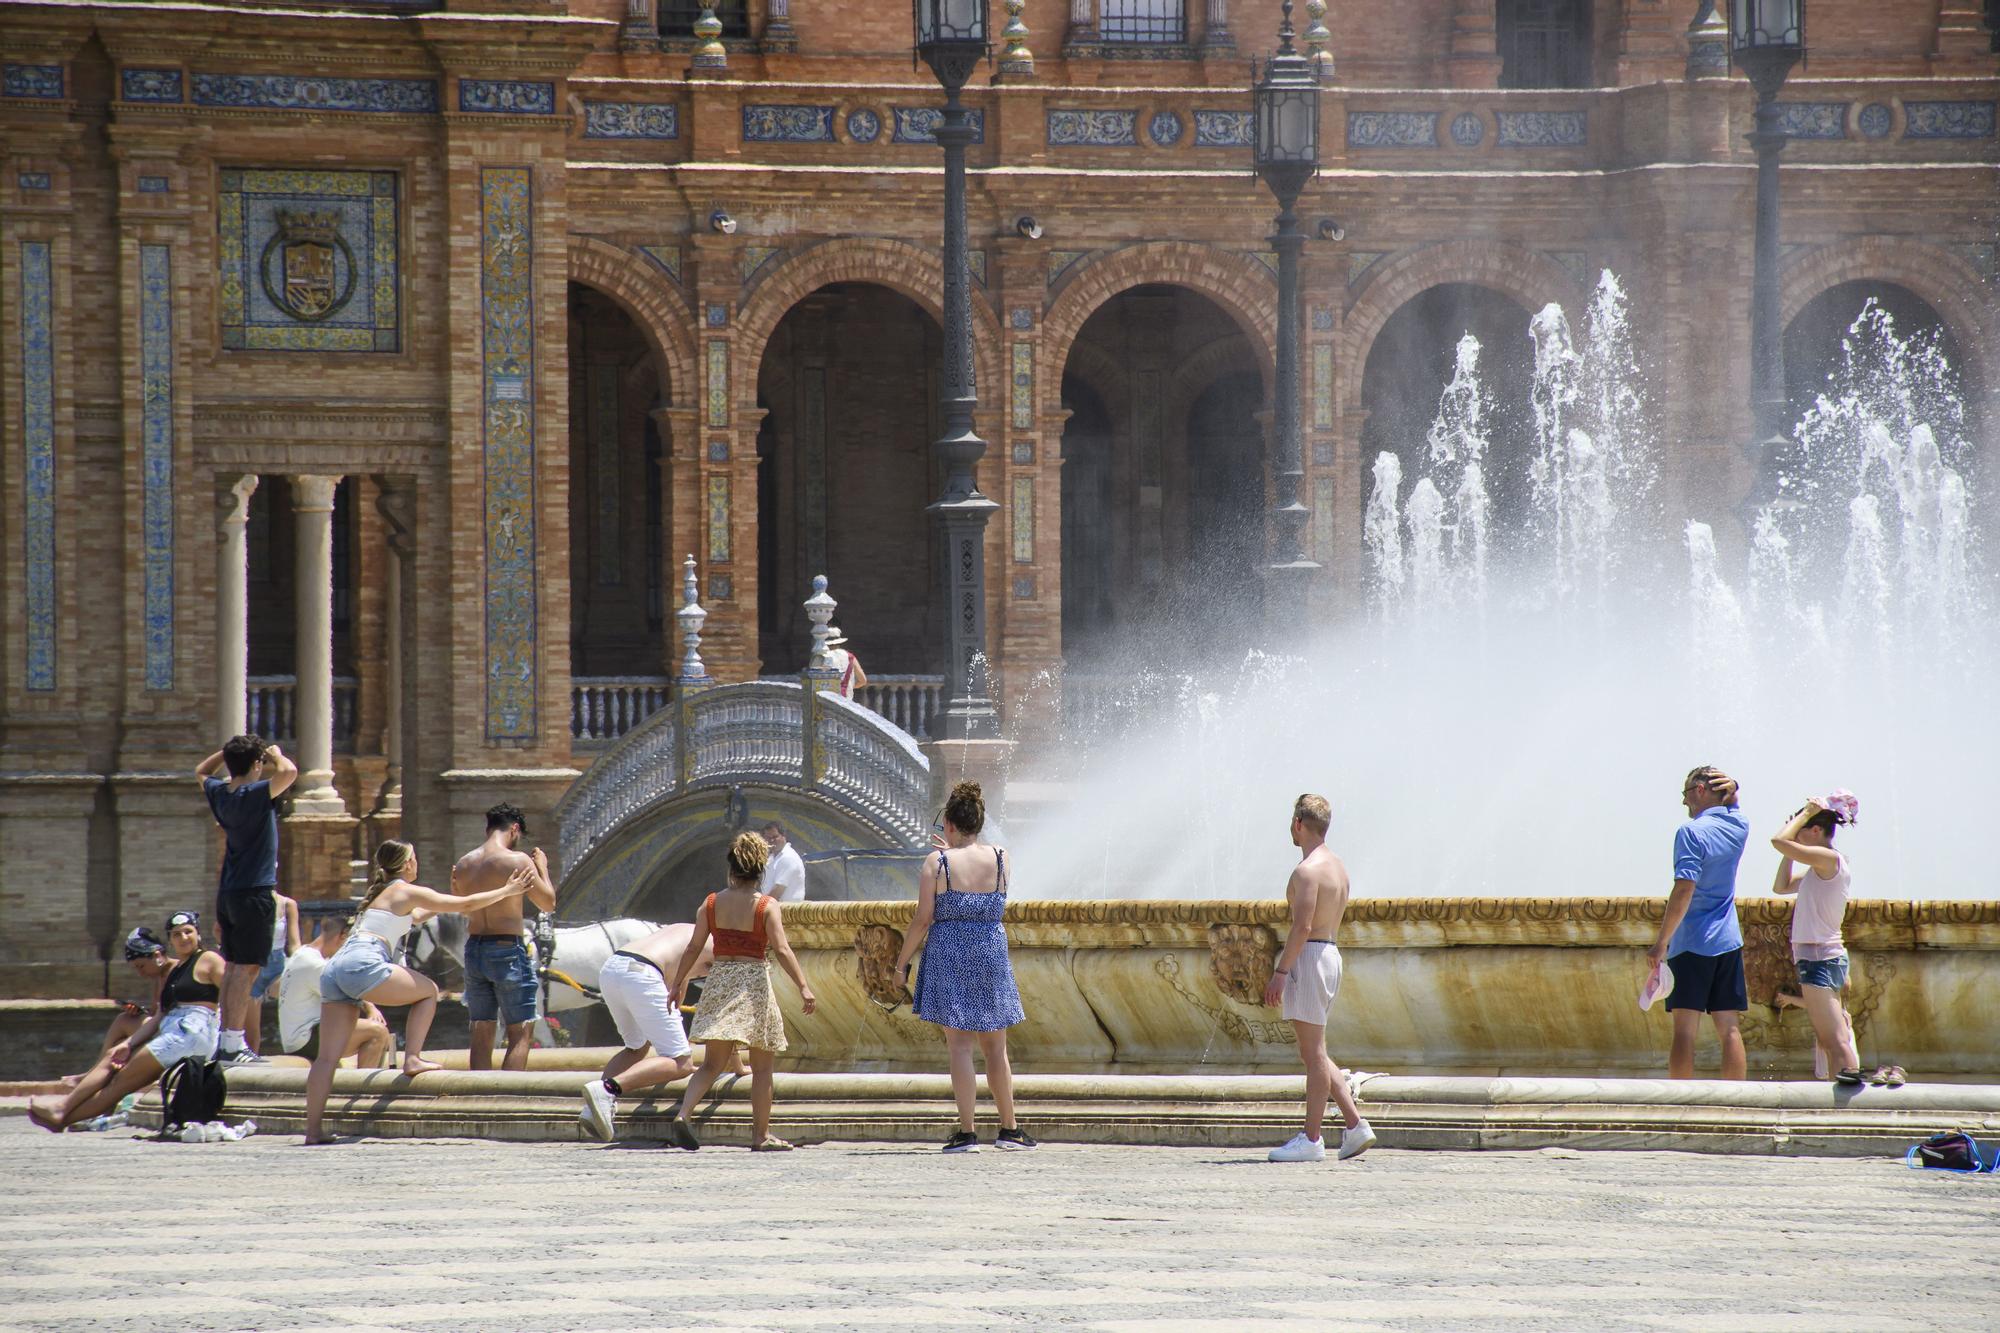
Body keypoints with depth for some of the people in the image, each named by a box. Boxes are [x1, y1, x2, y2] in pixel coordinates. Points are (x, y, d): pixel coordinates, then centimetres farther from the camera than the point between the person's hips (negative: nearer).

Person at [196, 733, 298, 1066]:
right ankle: (234, 1043, -13)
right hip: (254, 892, -8)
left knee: (235, 968, 12)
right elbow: (289, 771, -28)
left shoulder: (220, 794, 8)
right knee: (247, 969, -8)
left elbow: (201, 771, 30)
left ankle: (228, 1039, 13)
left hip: (228, 892, 8)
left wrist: (230, 750, 20)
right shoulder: (255, 795, -14)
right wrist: (275, 754, -7)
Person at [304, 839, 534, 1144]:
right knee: (428, 991, 15)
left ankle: (312, 1129, -8)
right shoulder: (407, 892, 8)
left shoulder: (379, 894, 31)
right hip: (363, 963, -7)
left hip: (335, 968, 7)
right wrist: (507, 891, 21)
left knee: (328, 1056, 0)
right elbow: (467, 904, 9)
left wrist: (448, 900, 60)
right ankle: (412, 1060, 4)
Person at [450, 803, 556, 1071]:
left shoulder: (464, 864, 6)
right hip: (507, 949, -6)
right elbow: (548, 903, -2)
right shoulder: (518, 861, -11)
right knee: (520, 1032, 0)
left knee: (481, 1032, 11)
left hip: (474, 949, 6)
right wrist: (542, 868, 11)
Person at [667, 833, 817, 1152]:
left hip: (718, 979, 3)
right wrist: (803, 987, -15)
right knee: (761, 1066, 8)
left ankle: (683, 1113, -17)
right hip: (754, 981, -3)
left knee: (713, 1063, 6)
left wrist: (677, 984, 15)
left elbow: (693, 949, 5)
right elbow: (782, 950, -15)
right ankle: (761, 1135, 10)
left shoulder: (712, 904, 4)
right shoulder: (767, 907, -6)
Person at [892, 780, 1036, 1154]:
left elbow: (923, 919, -9)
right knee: (995, 1048, 13)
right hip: (991, 952, 3)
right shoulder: (1001, 859, 2)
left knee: (959, 1046, -3)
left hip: (948, 954, -3)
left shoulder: (937, 863, -7)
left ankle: (967, 1131, -8)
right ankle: (1009, 1129, 15)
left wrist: (902, 962, 2)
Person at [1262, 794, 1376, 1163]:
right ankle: (1355, 1126, 10)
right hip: (1331, 952, 10)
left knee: (1314, 1054, -6)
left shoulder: (1308, 871, -15)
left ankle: (1311, 1140, -3)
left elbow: (1303, 926, -21)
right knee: (1316, 1053, 14)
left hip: (1308, 956, -10)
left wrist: (1280, 972, -18)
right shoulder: (1338, 867, 15)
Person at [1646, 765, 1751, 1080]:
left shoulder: (1691, 832, -11)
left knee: (1685, 1029, -6)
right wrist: (1730, 792, 10)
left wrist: (1661, 942, -17)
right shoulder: (1739, 827, 8)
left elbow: (1684, 890, -19)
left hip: (1691, 944, -6)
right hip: (1728, 942, 6)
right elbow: (1731, 810, 33)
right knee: (1730, 1029, 5)